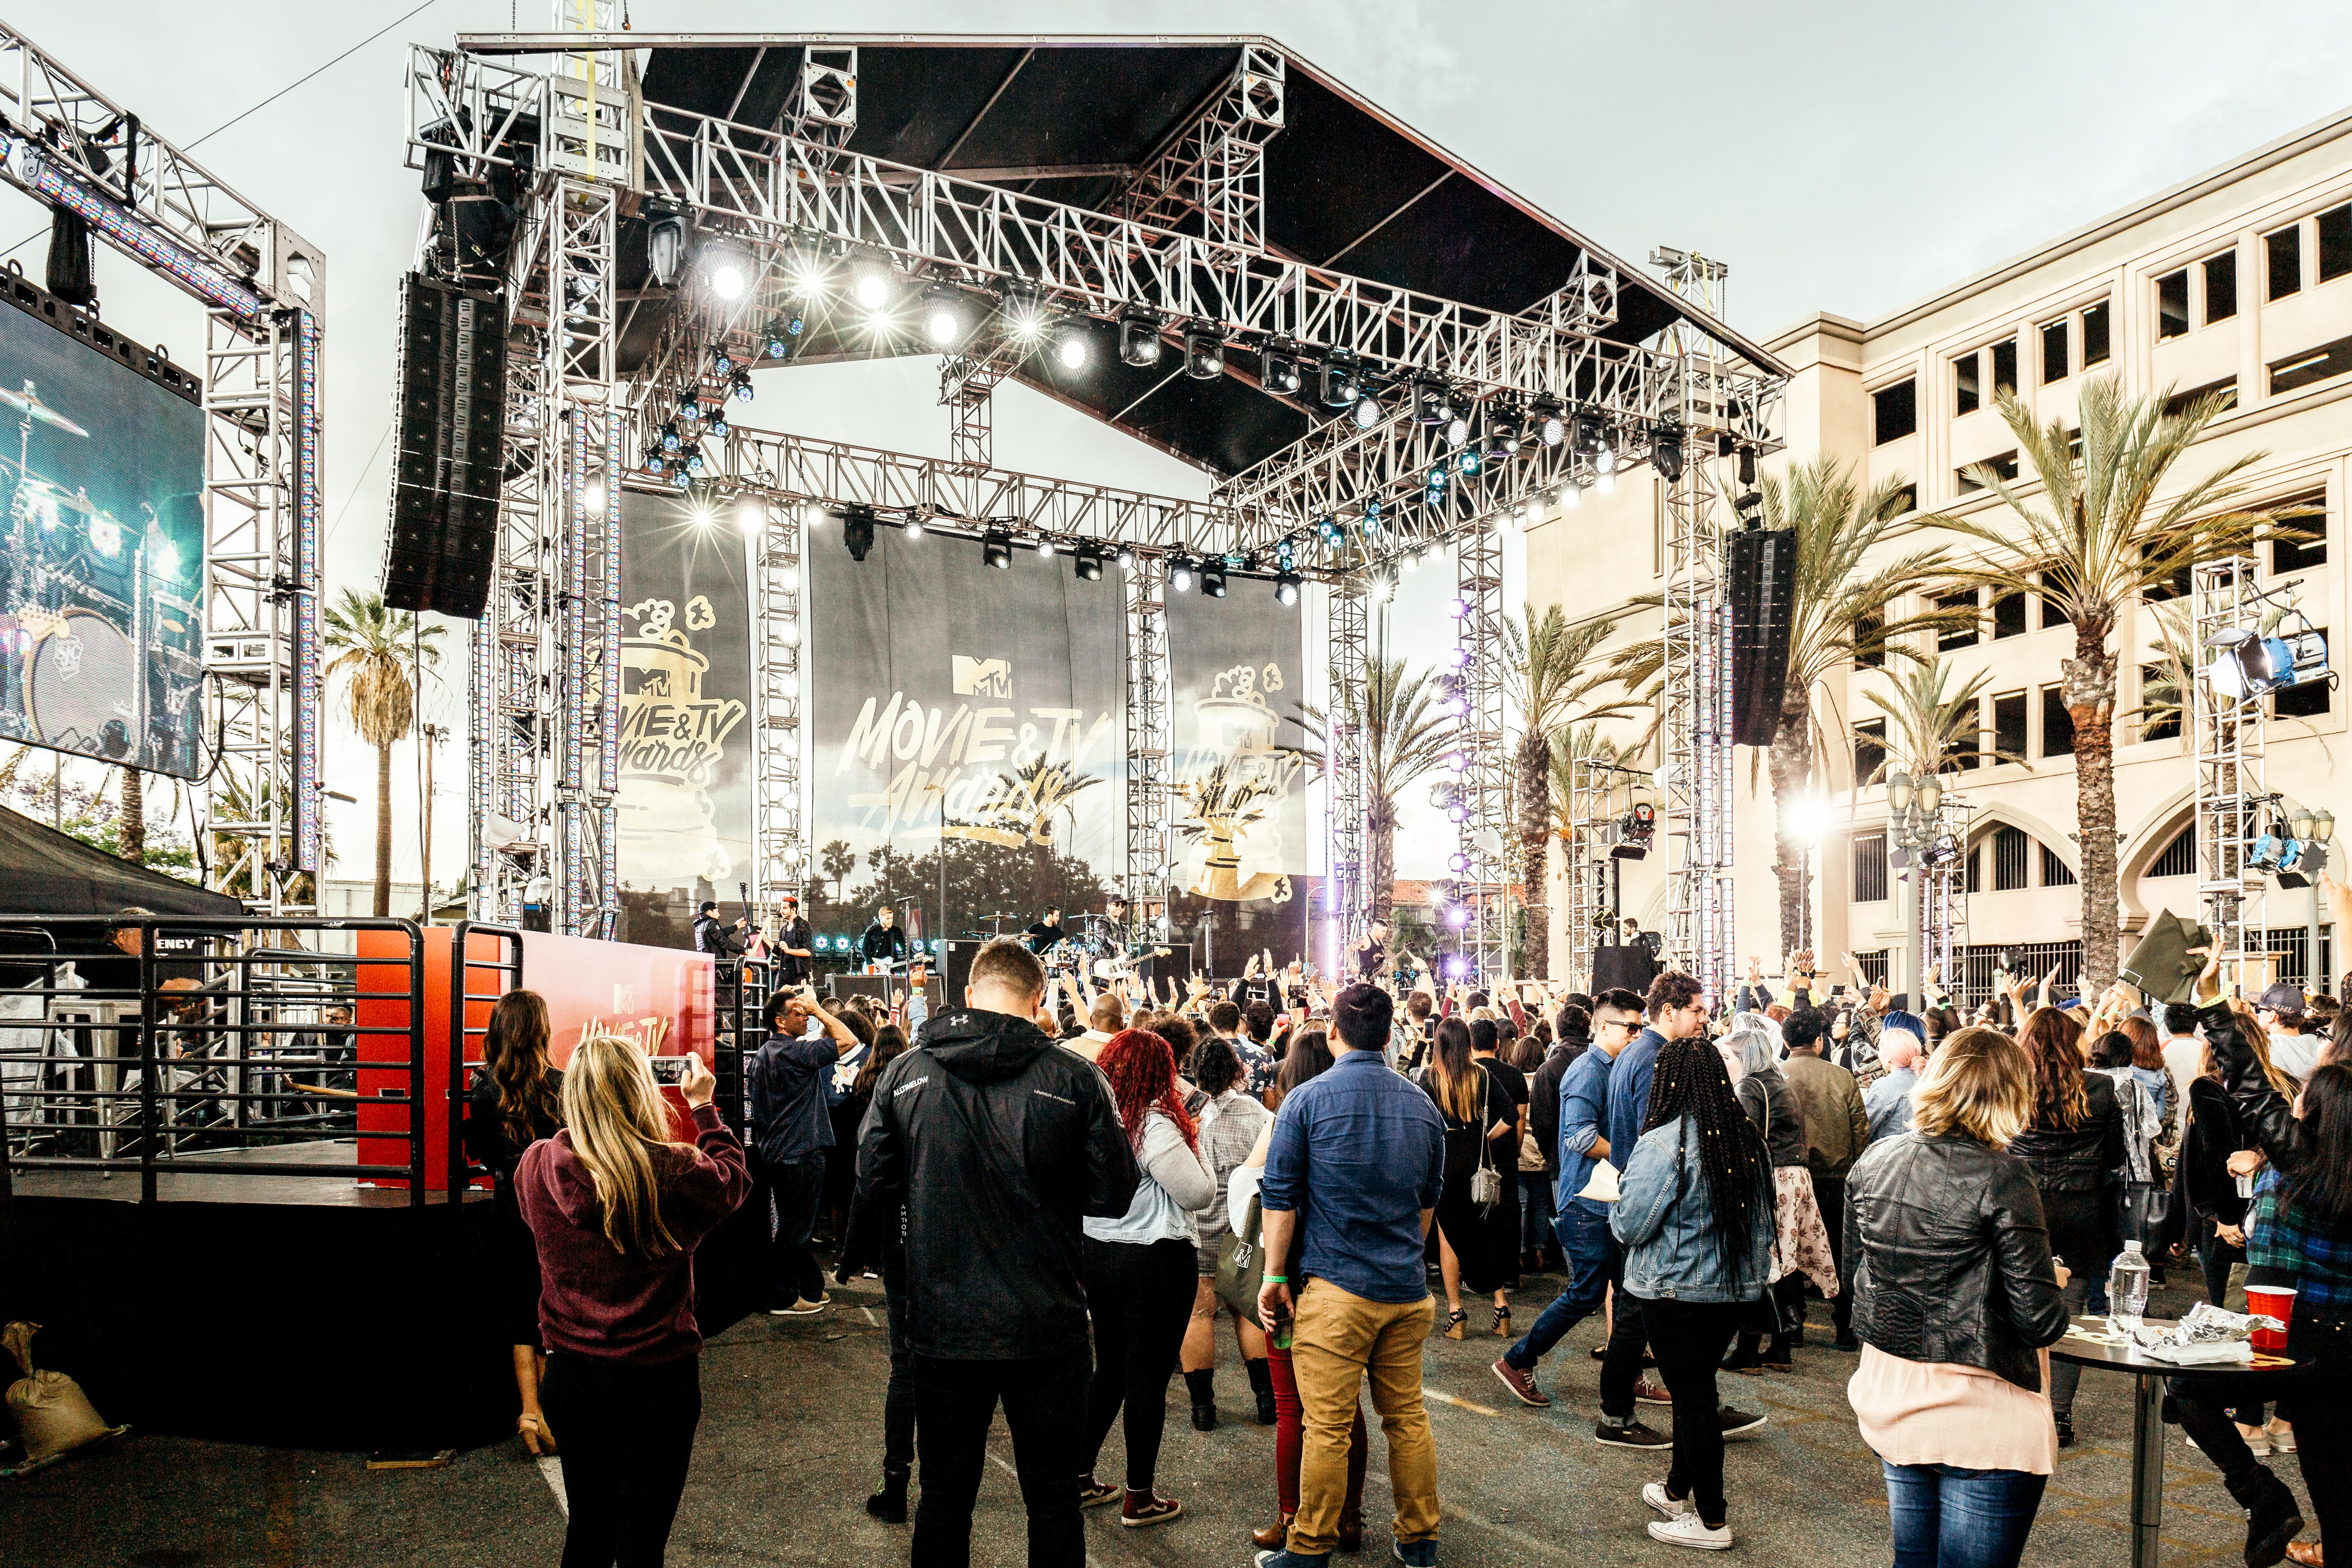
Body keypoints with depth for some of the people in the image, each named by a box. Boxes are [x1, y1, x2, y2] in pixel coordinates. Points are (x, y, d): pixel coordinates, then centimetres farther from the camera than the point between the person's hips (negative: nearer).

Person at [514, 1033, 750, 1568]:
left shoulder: (536, 1166, -11)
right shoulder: (675, 1173, -20)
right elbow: (735, 1179, 2)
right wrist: (704, 1106, 11)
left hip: (571, 1373, 4)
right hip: (657, 1378, -3)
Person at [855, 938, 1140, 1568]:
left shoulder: (903, 1074, -6)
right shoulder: (1076, 1079, -12)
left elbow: (872, 1190, -1)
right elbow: (1114, 1197, -8)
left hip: (942, 1327, 2)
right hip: (1045, 1327, -2)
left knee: (944, 1497, 18)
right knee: (1053, 1497, 15)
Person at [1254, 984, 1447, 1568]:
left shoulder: (1307, 1099, -8)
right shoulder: (1422, 1105, 7)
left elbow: (1279, 1197, -7)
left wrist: (1274, 1275, 1)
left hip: (1336, 1286, -5)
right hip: (1408, 1288, 5)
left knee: (1327, 1426, 1)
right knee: (1408, 1416, 15)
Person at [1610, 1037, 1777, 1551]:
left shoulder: (1662, 1145, -21)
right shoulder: (1750, 1141, 0)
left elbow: (1629, 1226, -16)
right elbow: (1763, 1220, 12)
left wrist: (1618, 1201, 5)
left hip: (1676, 1292, -7)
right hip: (1735, 1290, 7)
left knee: (1691, 1396, 5)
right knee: (1696, 1389, 20)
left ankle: (1711, 1520, 13)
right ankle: (1679, 1490, 36)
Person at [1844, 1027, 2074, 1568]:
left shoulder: (1873, 1161, 0)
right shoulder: (2001, 1177, -19)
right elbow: (2041, 1321, -17)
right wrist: (2056, 1284, 3)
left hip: (1888, 1399, 6)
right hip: (1979, 1415, -6)